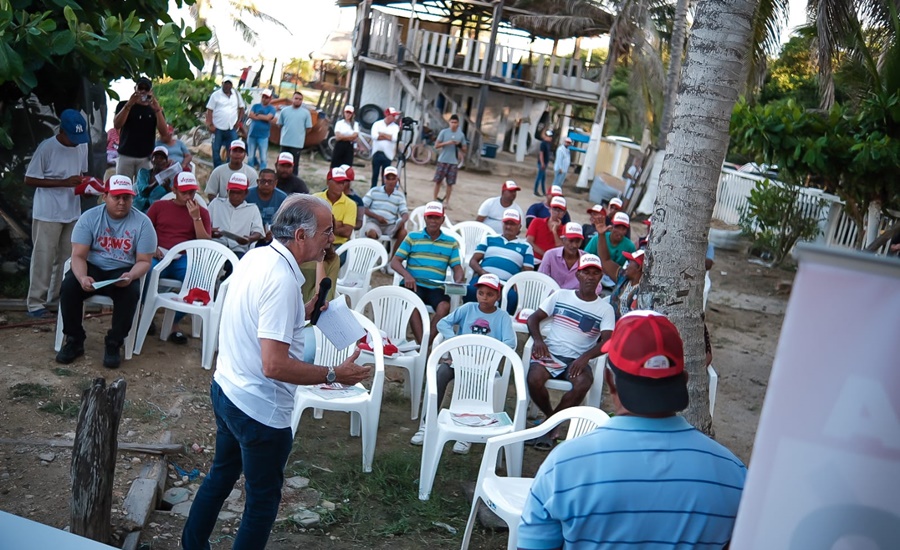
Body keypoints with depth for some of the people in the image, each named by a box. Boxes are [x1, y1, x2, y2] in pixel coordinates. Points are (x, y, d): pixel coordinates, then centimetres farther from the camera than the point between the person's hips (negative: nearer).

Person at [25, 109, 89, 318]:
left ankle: (58, 296, 26)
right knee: (43, 258, -2)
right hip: (48, 214, -6)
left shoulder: (82, 146, 2)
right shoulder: (46, 148, -16)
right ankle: (35, 303, 6)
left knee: (67, 257, 13)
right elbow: (29, 180, -13)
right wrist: (64, 182, -21)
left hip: (72, 213, 6)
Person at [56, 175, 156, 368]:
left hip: (123, 271, -1)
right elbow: (78, 255, -11)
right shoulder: (89, 218, -6)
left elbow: (144, 261, -8)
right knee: (69, 286, -27)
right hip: (93, 267, 1)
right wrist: (82, 277, -34)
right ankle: (74, 340, -8)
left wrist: (130, 276, -31)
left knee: (131, 291, -33)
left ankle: (114, 344, -15)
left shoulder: (142, 223, -8)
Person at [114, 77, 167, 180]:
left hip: (146, 157, 0)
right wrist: (128, 105, -14)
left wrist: (157, 110, -14)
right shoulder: (124, 105, 11)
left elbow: (163, 132, -1)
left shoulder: (154, 109, 12)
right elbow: (116, 125, -5)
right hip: (125, 156, 0)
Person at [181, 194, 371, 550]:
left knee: (222, 474, 28)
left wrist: (306, 311, 5)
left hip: (225, 389, 9)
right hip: (260, 410, -9)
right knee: (263, 500, 11)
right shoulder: (281, 280, -27)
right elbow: (275, 365, -31)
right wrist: (334, 374, -21)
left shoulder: (255, 257, 1)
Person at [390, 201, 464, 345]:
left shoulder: (451, 243, 17)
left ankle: (425, 344, -28)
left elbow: (457, 268, 12)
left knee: (444, 306, -32)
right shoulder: (412, 238, 13)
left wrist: (458, 281, -13)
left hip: (436, 288, 1)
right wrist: (407, 275, -14)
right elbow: (395, 261, 7)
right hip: (413, 284, -1)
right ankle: (422, 344, -36)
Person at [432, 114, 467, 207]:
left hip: (454, 162, 1)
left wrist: (459, 145, -10)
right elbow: (436, 145, -2)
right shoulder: (444, 132, -1)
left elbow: (464, 150, 11)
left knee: (450, 183, 2)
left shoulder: (461, 135, 5)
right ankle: (435, 199, 14)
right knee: (438, 181, 3)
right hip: (442, 160, -1)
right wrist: (447, 143, -15)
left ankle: (446, 202, 10)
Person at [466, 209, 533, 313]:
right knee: (471, 290, -34)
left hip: (507, 285, -1)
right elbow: (473, 261, 17)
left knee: (513, 296, -37)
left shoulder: (525, 247, 21)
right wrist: (482, 272, -7)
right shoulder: (489, 239, 24)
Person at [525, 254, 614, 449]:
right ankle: (550, 416, 1)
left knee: (583, 384, -34)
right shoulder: (560, 296, 8)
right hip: (550, 353, 0)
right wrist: (538, 339, -13)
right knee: (534, 380, -31)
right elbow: (533, 318, 9)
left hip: (578, 359, 0)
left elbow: (607, 341, -6)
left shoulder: (605, 309, 5)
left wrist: (585, 357, -25)